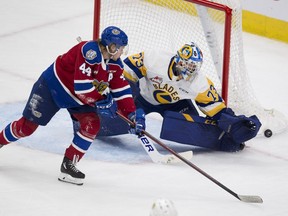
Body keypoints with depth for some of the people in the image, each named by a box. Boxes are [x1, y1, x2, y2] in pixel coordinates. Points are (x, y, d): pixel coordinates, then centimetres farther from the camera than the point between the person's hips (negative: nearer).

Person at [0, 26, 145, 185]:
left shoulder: (115, 64, -8)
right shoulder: (90, 51, -34)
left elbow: (121, 90, -3)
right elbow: (82, 87, -36)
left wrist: (132, 114, -13)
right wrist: (101, 100, -28)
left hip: (76, 100, 7)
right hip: (52, 87, -7)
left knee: (92, 124, -13)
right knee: (27, 125, -2)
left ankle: (68, 166, -4)